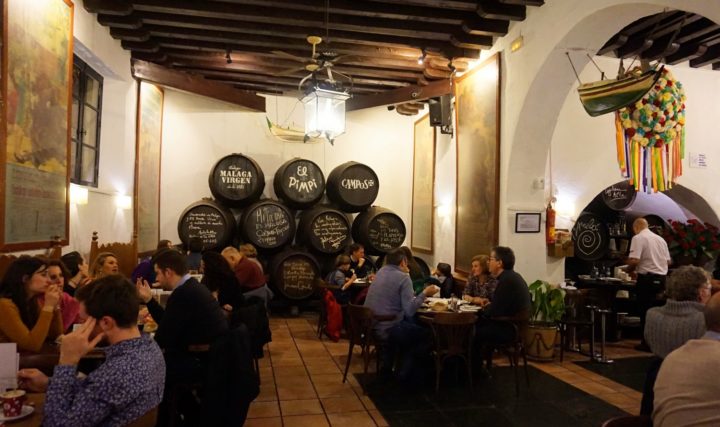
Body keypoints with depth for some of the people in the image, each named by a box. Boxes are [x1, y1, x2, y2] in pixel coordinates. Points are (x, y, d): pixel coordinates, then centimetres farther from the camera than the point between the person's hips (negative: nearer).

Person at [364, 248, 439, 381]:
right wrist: (425, 293, -12)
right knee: (425, 334, 14)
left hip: (371, 325, 7)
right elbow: (409, 311, -21)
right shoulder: (403, 277, -13)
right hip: (387, 329, -7)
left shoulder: (381, 271, 8)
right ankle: (405, 373, 18)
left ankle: (386, 365, 36)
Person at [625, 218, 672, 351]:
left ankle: (647, 343, 6)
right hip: (661, 278, 7)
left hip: (647, 278, -7)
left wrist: (629, 269, -2)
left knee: (645, 311, 1)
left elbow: (634, 260, -20)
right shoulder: (660, 239, 13)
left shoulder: (638, 238, -10)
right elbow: (668, 261, 17)